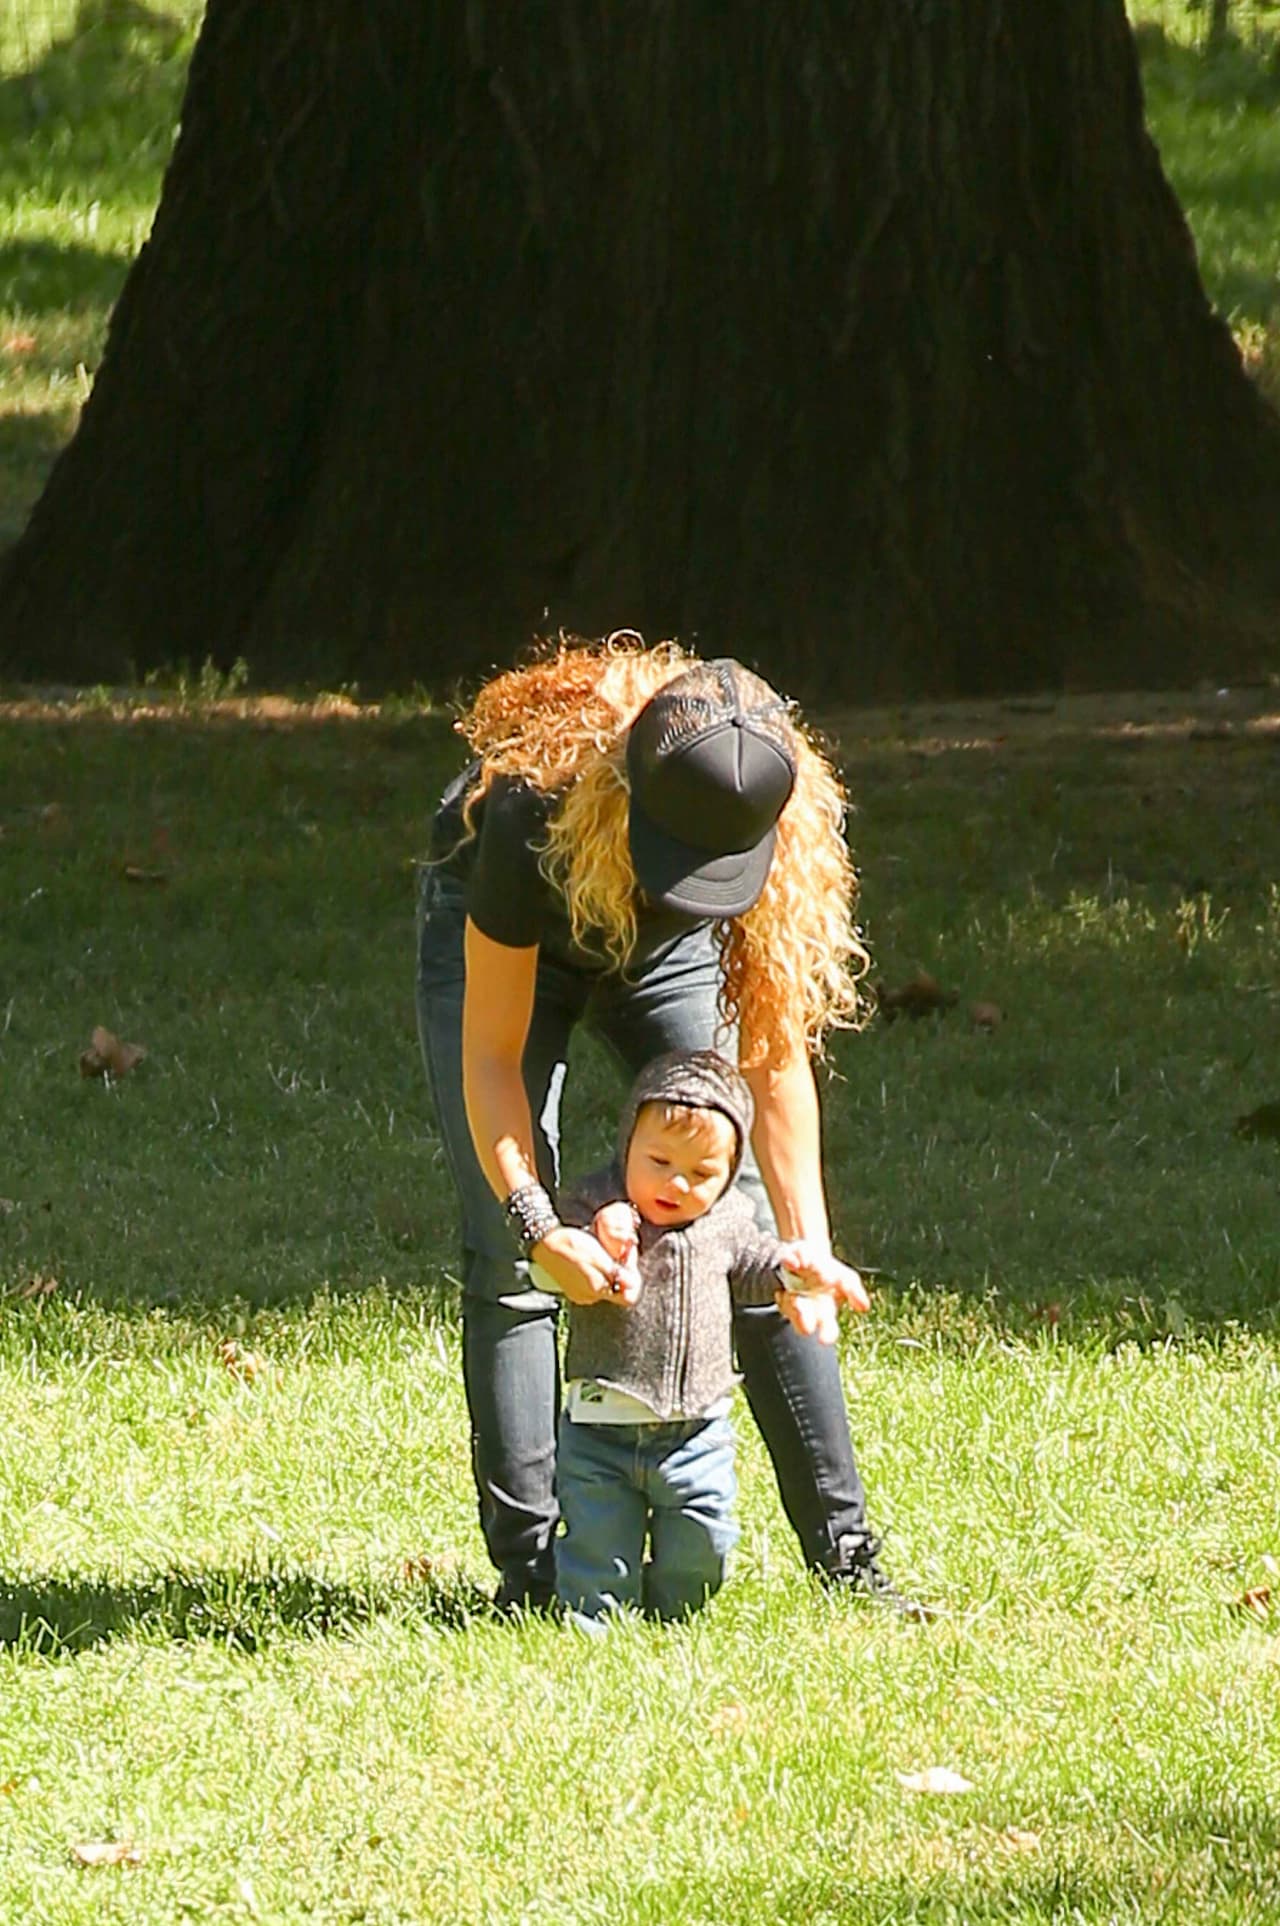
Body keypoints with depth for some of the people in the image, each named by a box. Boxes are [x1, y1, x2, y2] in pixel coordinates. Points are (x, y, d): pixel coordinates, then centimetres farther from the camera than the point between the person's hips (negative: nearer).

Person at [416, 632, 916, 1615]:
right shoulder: (532, 805, -41)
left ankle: (846, 1553, -3)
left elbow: (776, 1056, -23)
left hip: (663, 950, 2)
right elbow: (492, 1054, -32)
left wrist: (808, 1249, -28)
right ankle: (530, 1569, -12)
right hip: (504, 938, -2)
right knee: (506, 1257, -15)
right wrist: (537, 1225, -43)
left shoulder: (788, 833, -33)